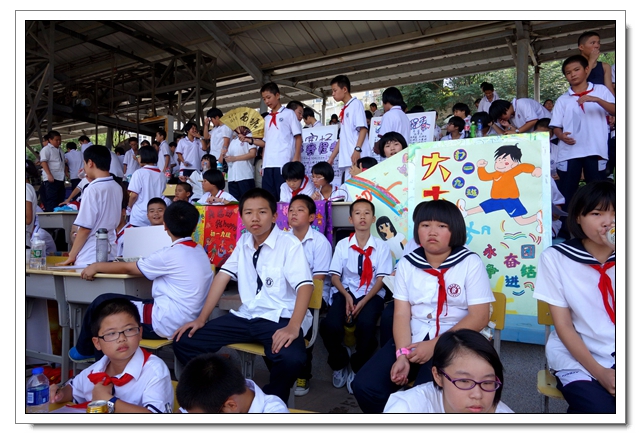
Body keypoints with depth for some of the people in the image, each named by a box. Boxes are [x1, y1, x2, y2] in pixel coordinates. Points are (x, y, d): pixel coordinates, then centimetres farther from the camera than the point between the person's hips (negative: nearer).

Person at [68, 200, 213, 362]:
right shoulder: (200, 252, 6)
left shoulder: (171, 254, -17)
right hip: (184, 323, 8)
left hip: (164, 324, -8)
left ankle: (83, 351, 29)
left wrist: (97, 266, 12)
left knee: (102, 303, 7)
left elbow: (128, 268, -4)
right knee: (122, 302, 21)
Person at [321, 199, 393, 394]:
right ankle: (340, 362, 10)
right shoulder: (342, 245, 2)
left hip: (371, 295, -1)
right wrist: (347, 297, -16)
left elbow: (381, 279, -3)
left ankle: (357, 369, 0)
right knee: (330, 325, -26)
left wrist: (363, 302, -16)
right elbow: (335, 276, 2)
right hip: (345, 292, 1)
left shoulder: (382, 246, 0)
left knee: (366, 325, -32)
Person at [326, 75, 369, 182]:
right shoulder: (344, 110, 22)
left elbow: (363, 129, -10)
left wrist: (357, 149, -22)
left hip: (356, 158, -8)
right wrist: (331, 158, 21)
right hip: (345, 159, 8)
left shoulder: (356, 103, 0)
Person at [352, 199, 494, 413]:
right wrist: (402, 354, -18)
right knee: (364, 385, -12)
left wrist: (435, 345, -18)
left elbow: (479, 316, -10)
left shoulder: (471, 263, -4)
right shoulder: (407, 264, 5)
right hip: (413, 339, 4)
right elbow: (401, 314, -1)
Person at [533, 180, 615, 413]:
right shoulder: (556, 257, -5)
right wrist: (600, 372, -13)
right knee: (602, 409, -25)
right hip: (577, 357, -2)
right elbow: (563, 325, -5)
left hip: (619, 356, 2)